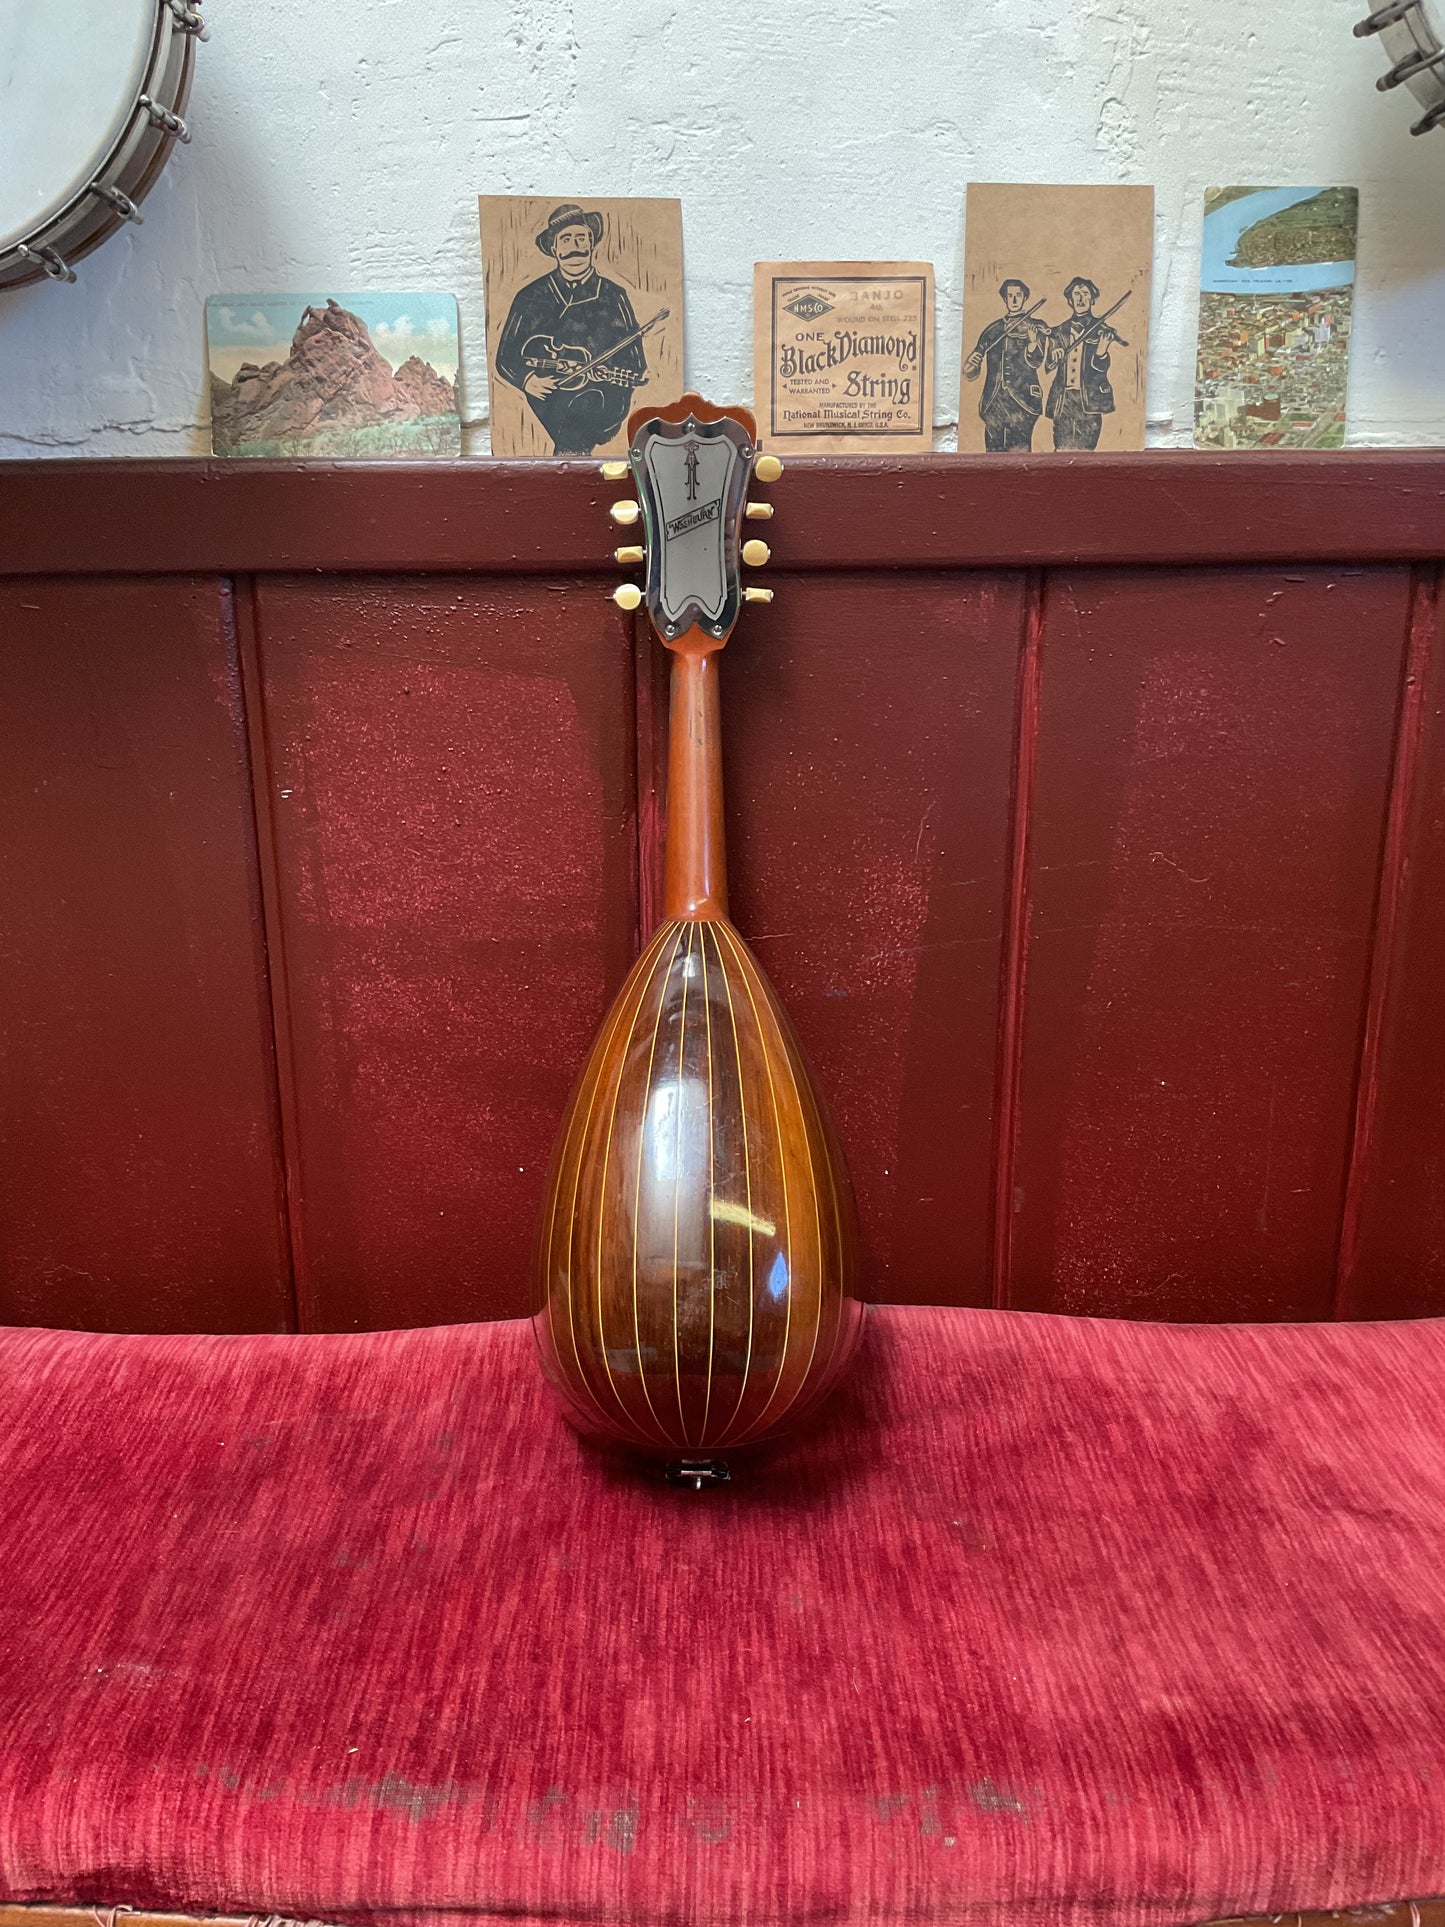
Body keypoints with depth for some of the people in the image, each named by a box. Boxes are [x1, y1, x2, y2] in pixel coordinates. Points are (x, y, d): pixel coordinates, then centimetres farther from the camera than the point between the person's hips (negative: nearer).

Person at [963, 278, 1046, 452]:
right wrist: (971, 365, -7)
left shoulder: (1036, 327, 11)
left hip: (1021, 401, -3)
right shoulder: (992, 329, 18)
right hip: (993, 403, 3)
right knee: (993, 451, -1)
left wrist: (1033, 342, -26)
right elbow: (970, 374, 17)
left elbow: (1034, 361, -7)